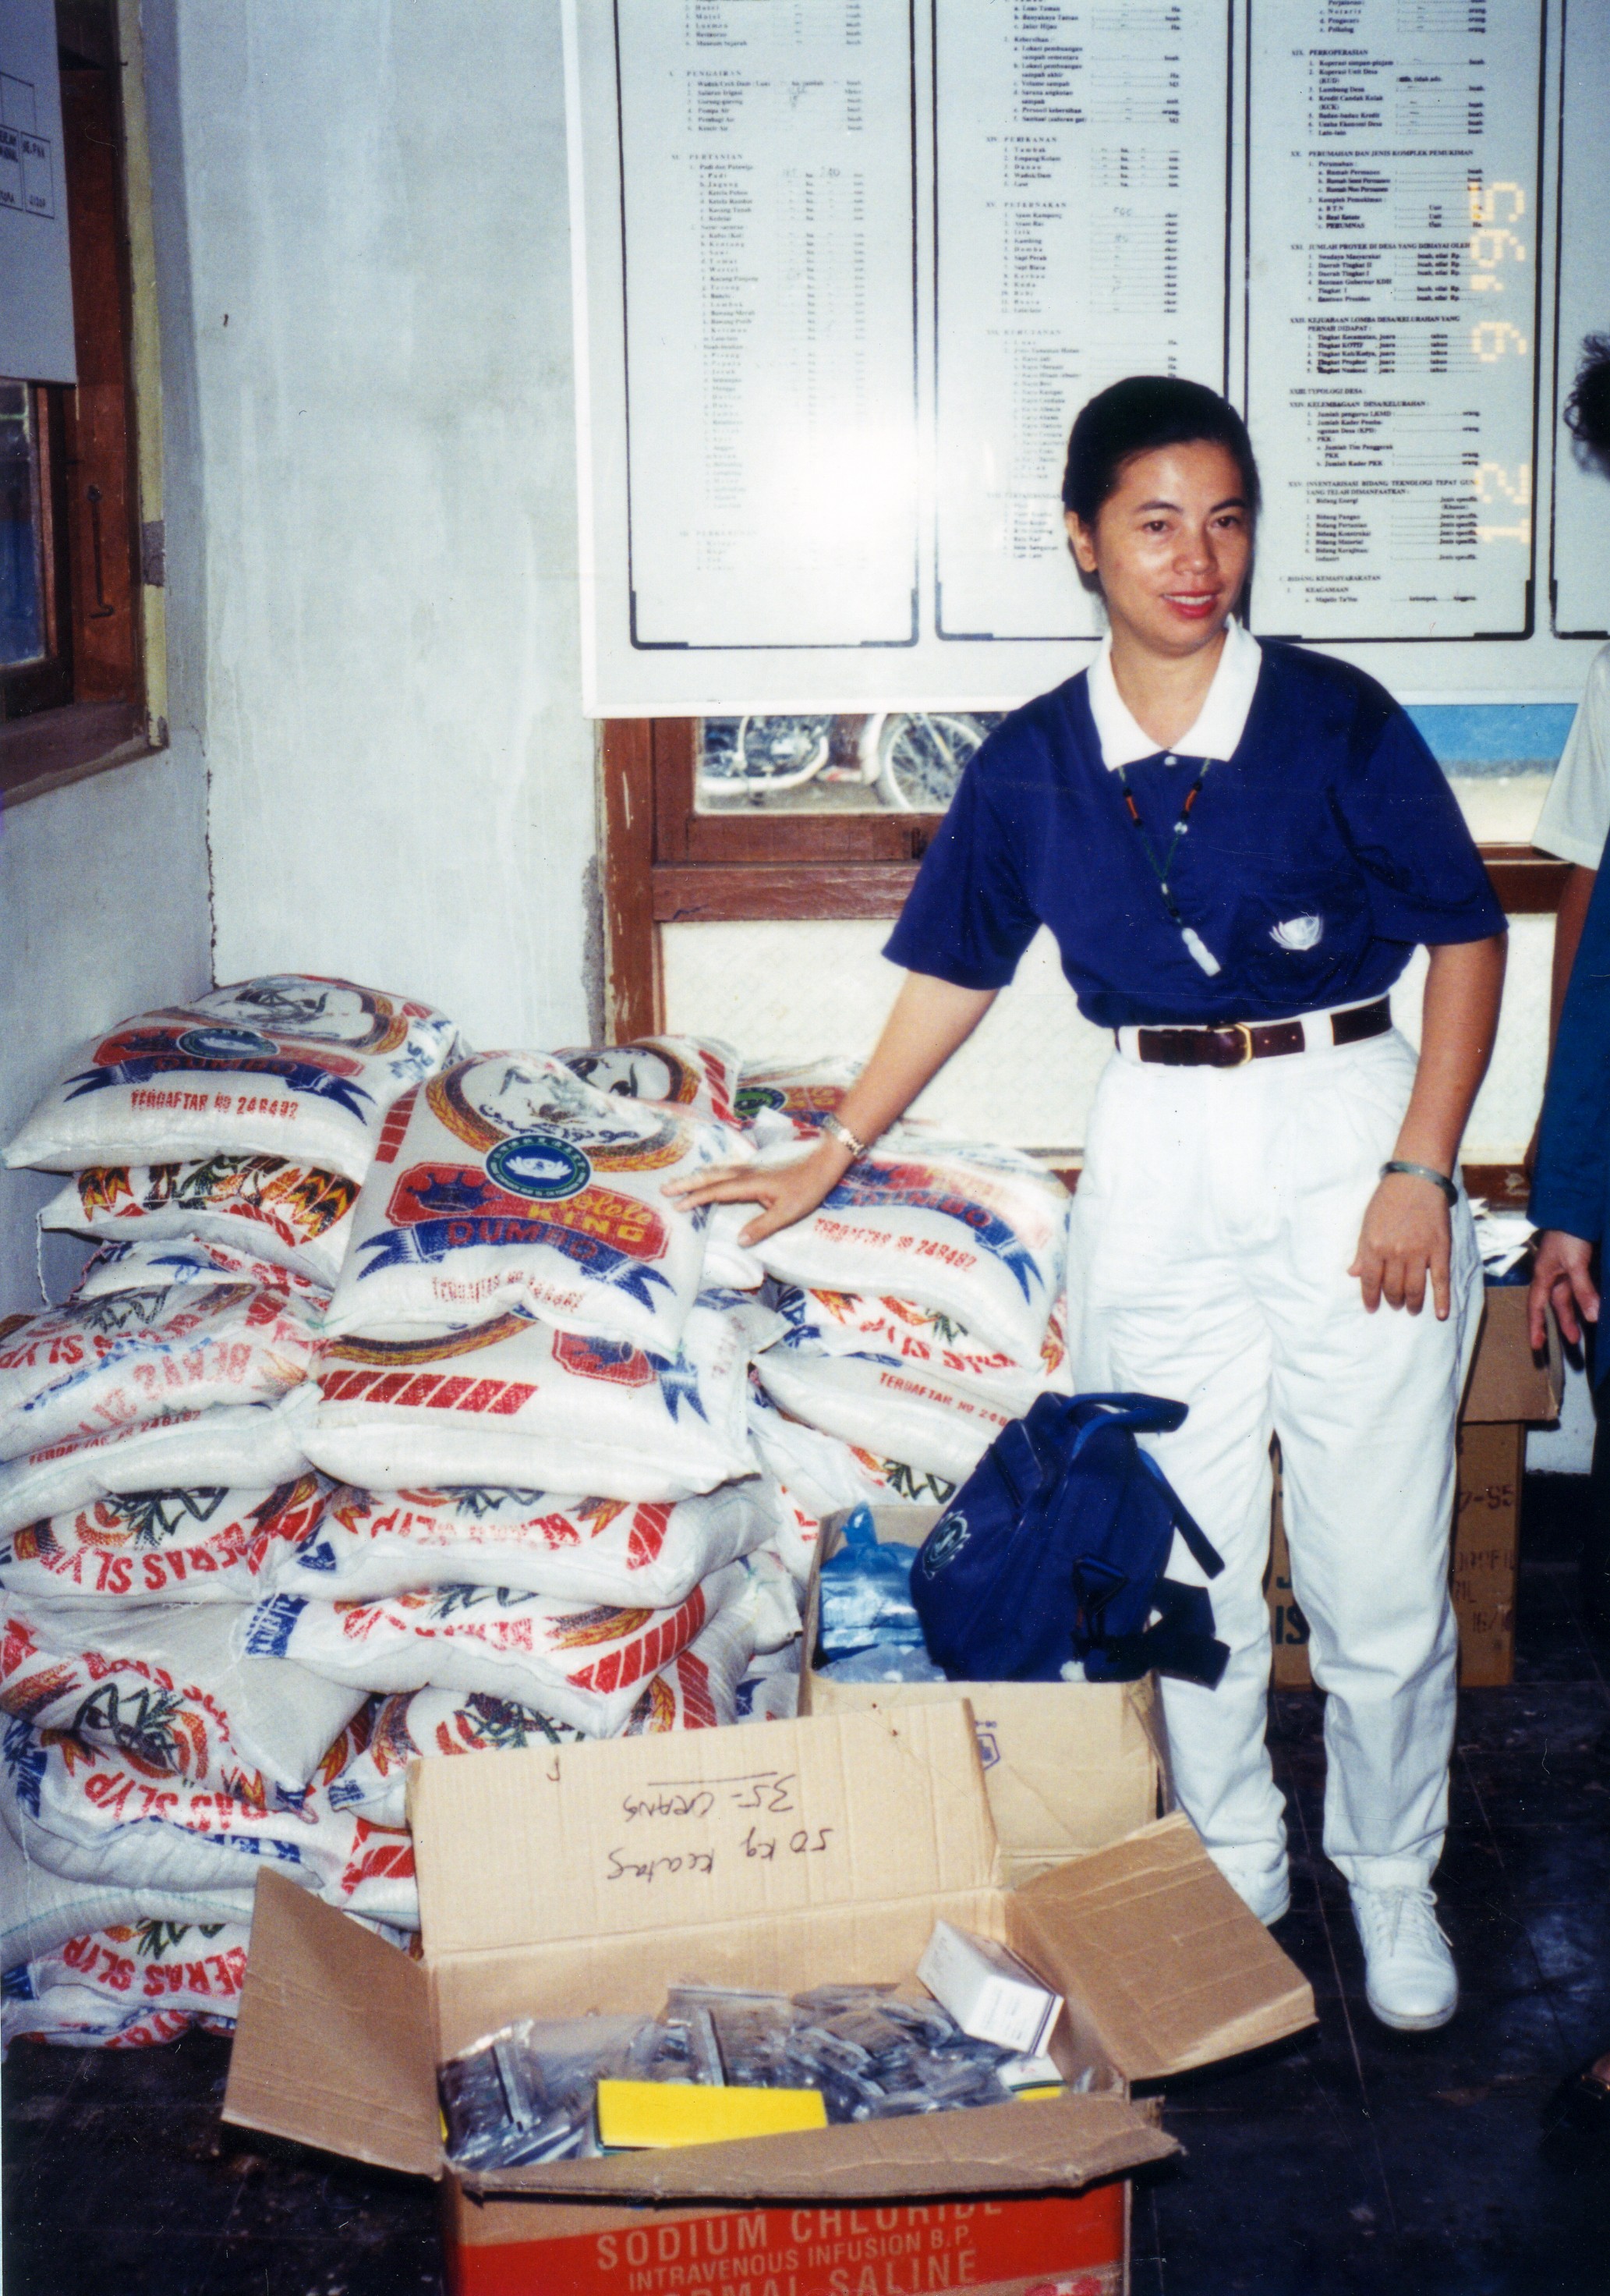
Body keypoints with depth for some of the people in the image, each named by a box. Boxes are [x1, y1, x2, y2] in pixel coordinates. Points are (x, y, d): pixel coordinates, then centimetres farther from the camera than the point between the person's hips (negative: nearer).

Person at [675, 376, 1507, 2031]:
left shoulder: (1334, 719, -7)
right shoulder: (1032, 762, 1)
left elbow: (1466, 936, -3)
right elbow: (955, 970, 11)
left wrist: (1421, 1169, -10)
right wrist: (829, 1158, 15)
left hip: (1346, 1127, -2)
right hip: (1155, 1160, 3)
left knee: (1378, 1573, 3)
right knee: (1184, 1560, 11)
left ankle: (1392, 1879, 26)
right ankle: (1233, 1870, 31)